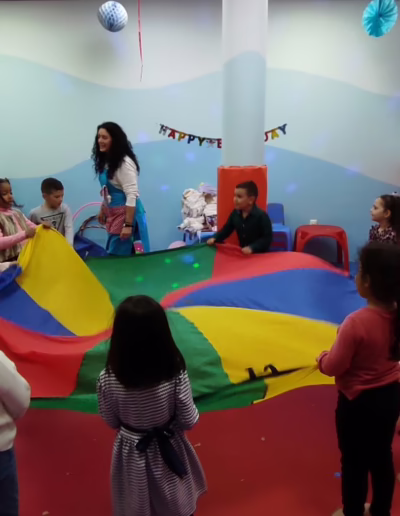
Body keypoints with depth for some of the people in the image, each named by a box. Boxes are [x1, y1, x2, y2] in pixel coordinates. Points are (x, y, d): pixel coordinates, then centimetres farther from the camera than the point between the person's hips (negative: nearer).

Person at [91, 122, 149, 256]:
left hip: (125, 213, -9)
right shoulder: (105, 161, 10)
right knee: (112, 253, 14)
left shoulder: (124, 162, -18)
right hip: (112, 213, 9)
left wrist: (128, 224, -25)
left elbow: (132, 195, -22)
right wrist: (103, 210, 24)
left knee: (118, 255, -4)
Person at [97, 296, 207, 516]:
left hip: (131, 449, 1)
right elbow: (188, 421, -17)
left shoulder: (108, 380, -27)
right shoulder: (176, 375, -30)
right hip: (168, 447, 0)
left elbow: (110, 420, -9)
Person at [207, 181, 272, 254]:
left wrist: (252, 248, -30)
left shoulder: (262, 216, -19)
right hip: (242, 252, 5)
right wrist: (215, 239, -4)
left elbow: (267, 238, -19)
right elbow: (227, 229, 10)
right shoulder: (235, 213, 0)